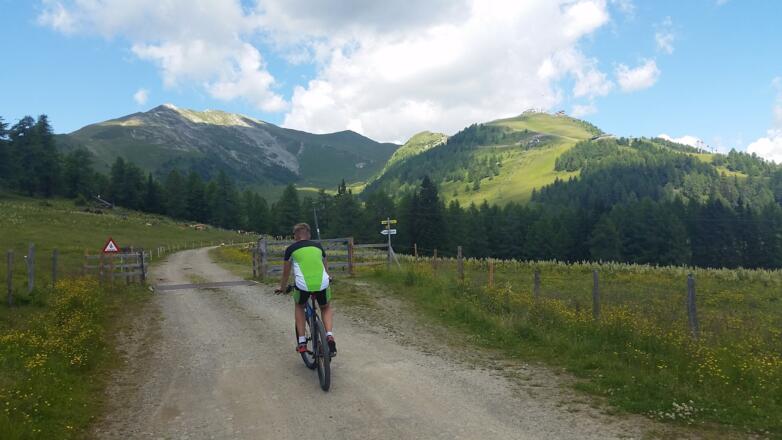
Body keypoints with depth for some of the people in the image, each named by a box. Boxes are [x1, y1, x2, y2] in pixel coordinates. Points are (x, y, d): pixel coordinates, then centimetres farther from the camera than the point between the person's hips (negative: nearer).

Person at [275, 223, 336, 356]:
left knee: (299, 306, 30)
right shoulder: (318, 246, 22)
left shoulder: (291, 249, 14)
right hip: (322, 284, 2)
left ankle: (302, 342, 22)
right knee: (326, 308, 30)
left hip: (303, 285, -1)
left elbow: (286, 272, 25)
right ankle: (329, 336, 5)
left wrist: (282, 288, 42)